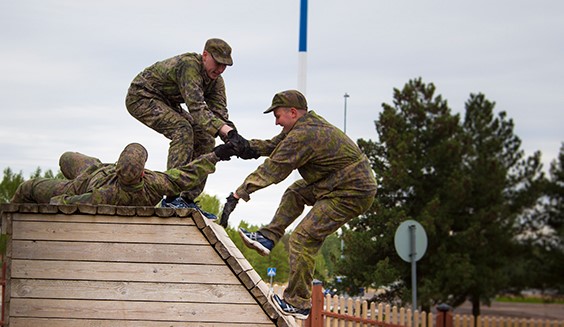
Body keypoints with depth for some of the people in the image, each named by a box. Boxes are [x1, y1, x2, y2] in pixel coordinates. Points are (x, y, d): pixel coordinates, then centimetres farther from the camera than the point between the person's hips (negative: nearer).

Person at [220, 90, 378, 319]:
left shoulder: (302, 136, -21)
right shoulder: (307, 124, 11)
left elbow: (272, 169, -22)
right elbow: (273, 146, 20)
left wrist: (238, 194, -18)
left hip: (351, 194, -11)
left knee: (303, 240, -9)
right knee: (295, 193, 25)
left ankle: (298, 303, -2)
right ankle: (268, 238, 17)